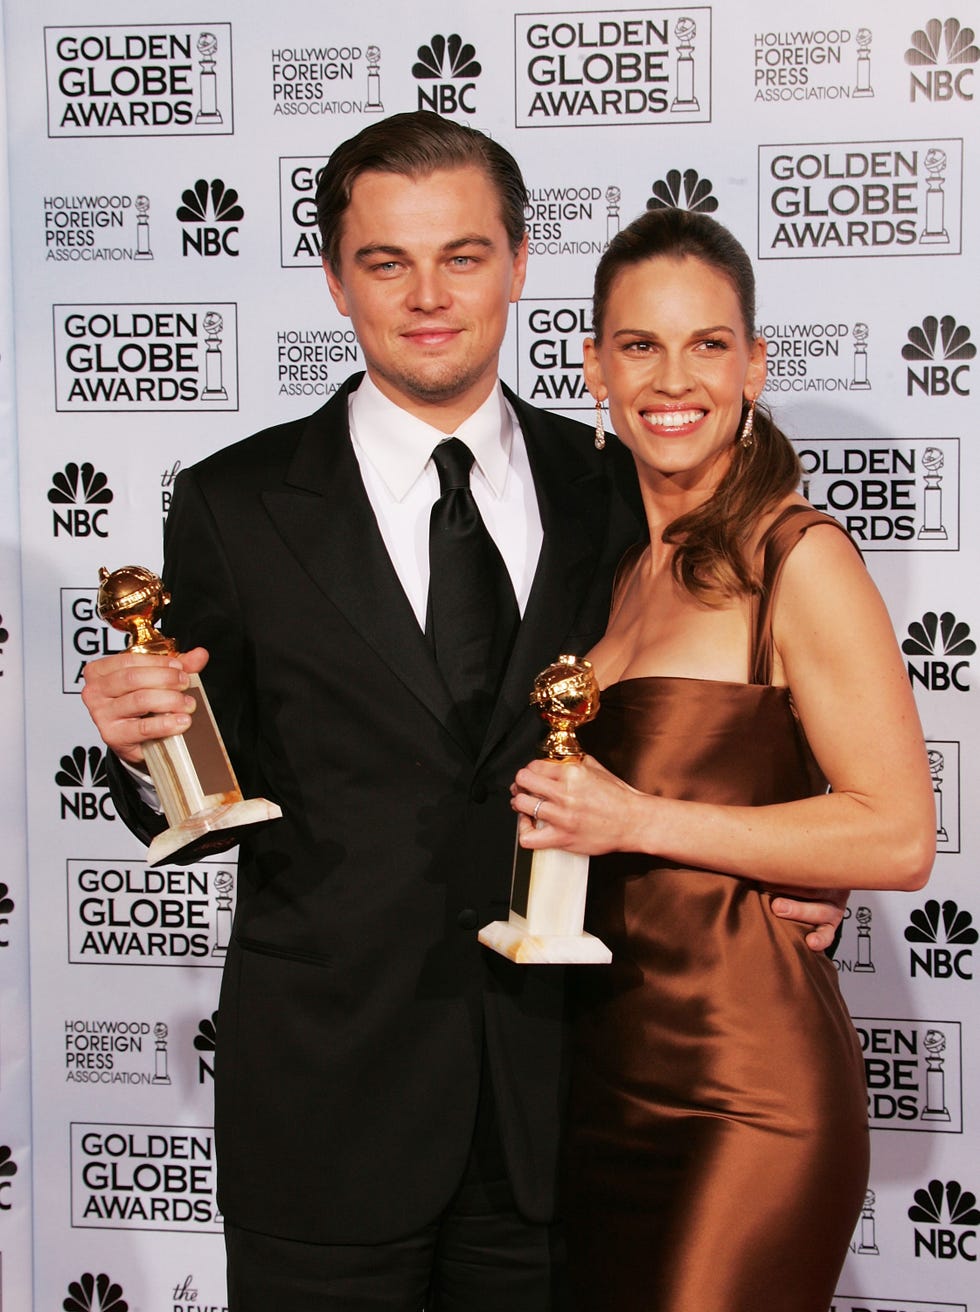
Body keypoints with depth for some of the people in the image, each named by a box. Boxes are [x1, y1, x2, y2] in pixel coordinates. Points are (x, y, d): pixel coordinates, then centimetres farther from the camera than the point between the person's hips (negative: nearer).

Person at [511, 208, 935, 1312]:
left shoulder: (799, 560, -11)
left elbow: (898, 837, -15)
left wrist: (638, 819, -18)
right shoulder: (624, 564, 11)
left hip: (746, 1088, -7)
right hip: (608, 1073, 7)